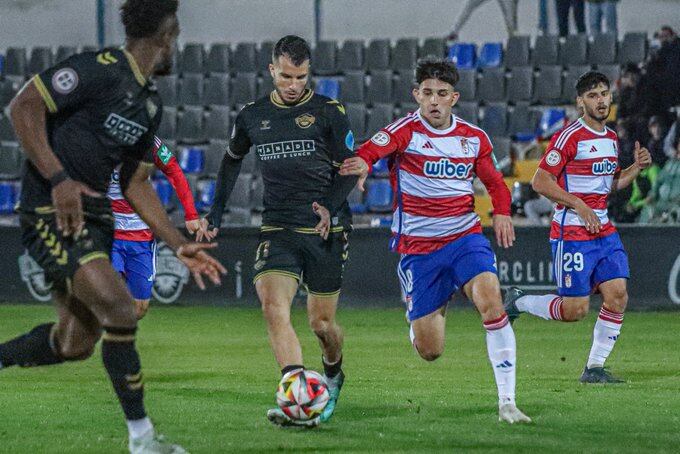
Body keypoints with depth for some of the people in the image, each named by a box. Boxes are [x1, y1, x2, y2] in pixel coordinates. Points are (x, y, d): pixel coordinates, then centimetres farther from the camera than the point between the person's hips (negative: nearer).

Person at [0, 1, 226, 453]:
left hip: (93, 216, 9)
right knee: (121, 312, -18)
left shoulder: (149, 103, 13)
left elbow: (136, 184, 19)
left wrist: (181, 245, 11)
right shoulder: (101, 69, -15)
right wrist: (58, 178, -23)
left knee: (76, 343, 6)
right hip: (51, 213, -9)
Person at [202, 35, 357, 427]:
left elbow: (350, 168, 2)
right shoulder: (252, 117, 10)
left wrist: (330, 207, -16)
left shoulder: (329, 112, 0)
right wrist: (217, 212, 21)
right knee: (273, 306, -22)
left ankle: (333, 374, 39)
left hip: (326, 231, -2)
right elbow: (233, 159, 27)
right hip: (278, 230, 2)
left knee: (322, 322, 4)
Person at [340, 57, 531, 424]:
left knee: (489, 298, -28)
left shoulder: (474, 139, 4)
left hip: (464, 238, 2)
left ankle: (507, 402, -25)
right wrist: (362, 165, -54)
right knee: (429, 351, 1)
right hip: (418, 248, -2)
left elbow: (494, 181, 21)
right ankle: (434, 309, 42)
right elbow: (370, 152, -29)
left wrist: (502, 211, -1)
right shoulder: (406, 131, -9)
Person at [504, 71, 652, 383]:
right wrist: (579, 206, -18)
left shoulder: (611, 138, 13)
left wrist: (636, 168, 8)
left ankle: (594, 368, 4)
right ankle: (518, 302, 17)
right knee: (575, 309, -8)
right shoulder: (570, 137, -12)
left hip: (603, 231, 7)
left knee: (617, 296, -6)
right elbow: (540, 181, -13)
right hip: (571, 233, -7)